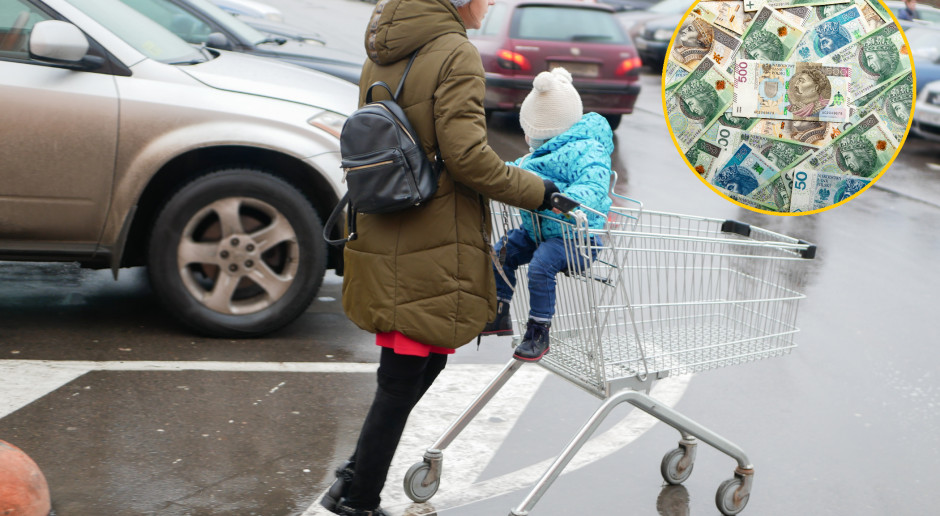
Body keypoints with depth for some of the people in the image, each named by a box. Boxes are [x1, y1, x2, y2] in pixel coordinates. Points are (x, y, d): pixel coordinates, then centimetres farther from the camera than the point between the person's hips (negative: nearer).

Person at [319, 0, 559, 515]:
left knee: (423, 364, 20)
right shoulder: (455, 53, -13)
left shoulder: (380, 54, 13)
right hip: (430, 251, -8)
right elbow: (467, 155, -19)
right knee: (403, 381, 1)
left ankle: (357, 474, 22)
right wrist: (537, 191, -8)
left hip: (383, 241, 8)